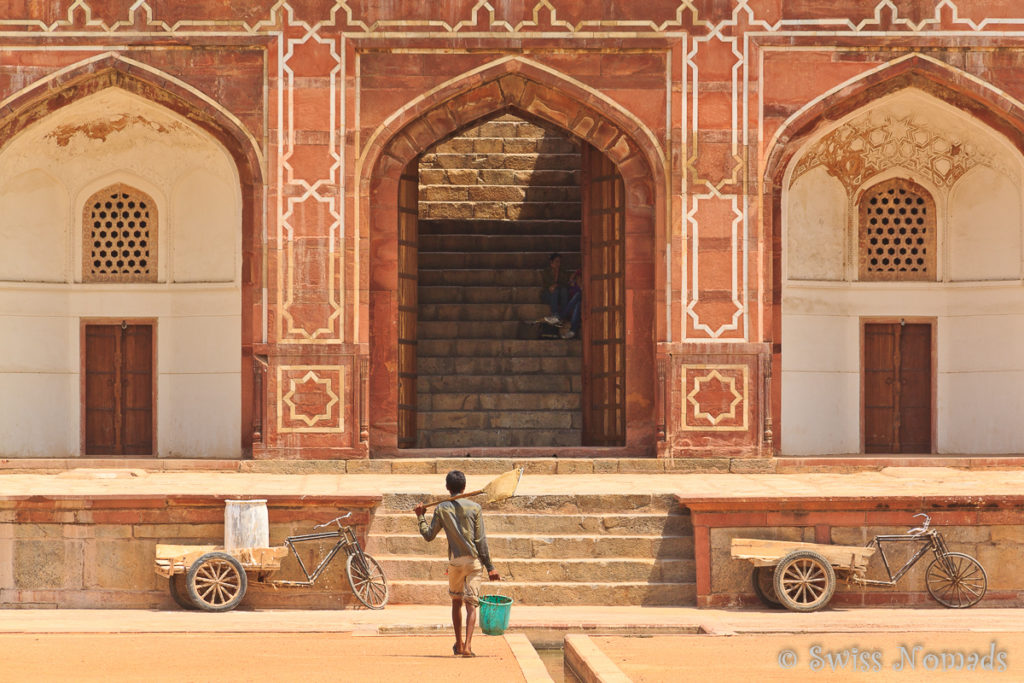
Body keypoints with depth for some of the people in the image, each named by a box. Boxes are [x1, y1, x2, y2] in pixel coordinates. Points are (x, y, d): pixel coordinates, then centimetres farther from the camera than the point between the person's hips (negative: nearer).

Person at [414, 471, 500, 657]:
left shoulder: (441, 509, 0)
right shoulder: (475, 508, -3)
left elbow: (428, 535, 5)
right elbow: (481, 541, -4)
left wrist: (420, 516, 20)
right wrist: (490, 567, 0)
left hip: (455, 561, 1)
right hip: (474, 560, -1)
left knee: (456, 602, 19)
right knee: (471, 604, -3)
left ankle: (458, 644, 25)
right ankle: (467, 645, -17)